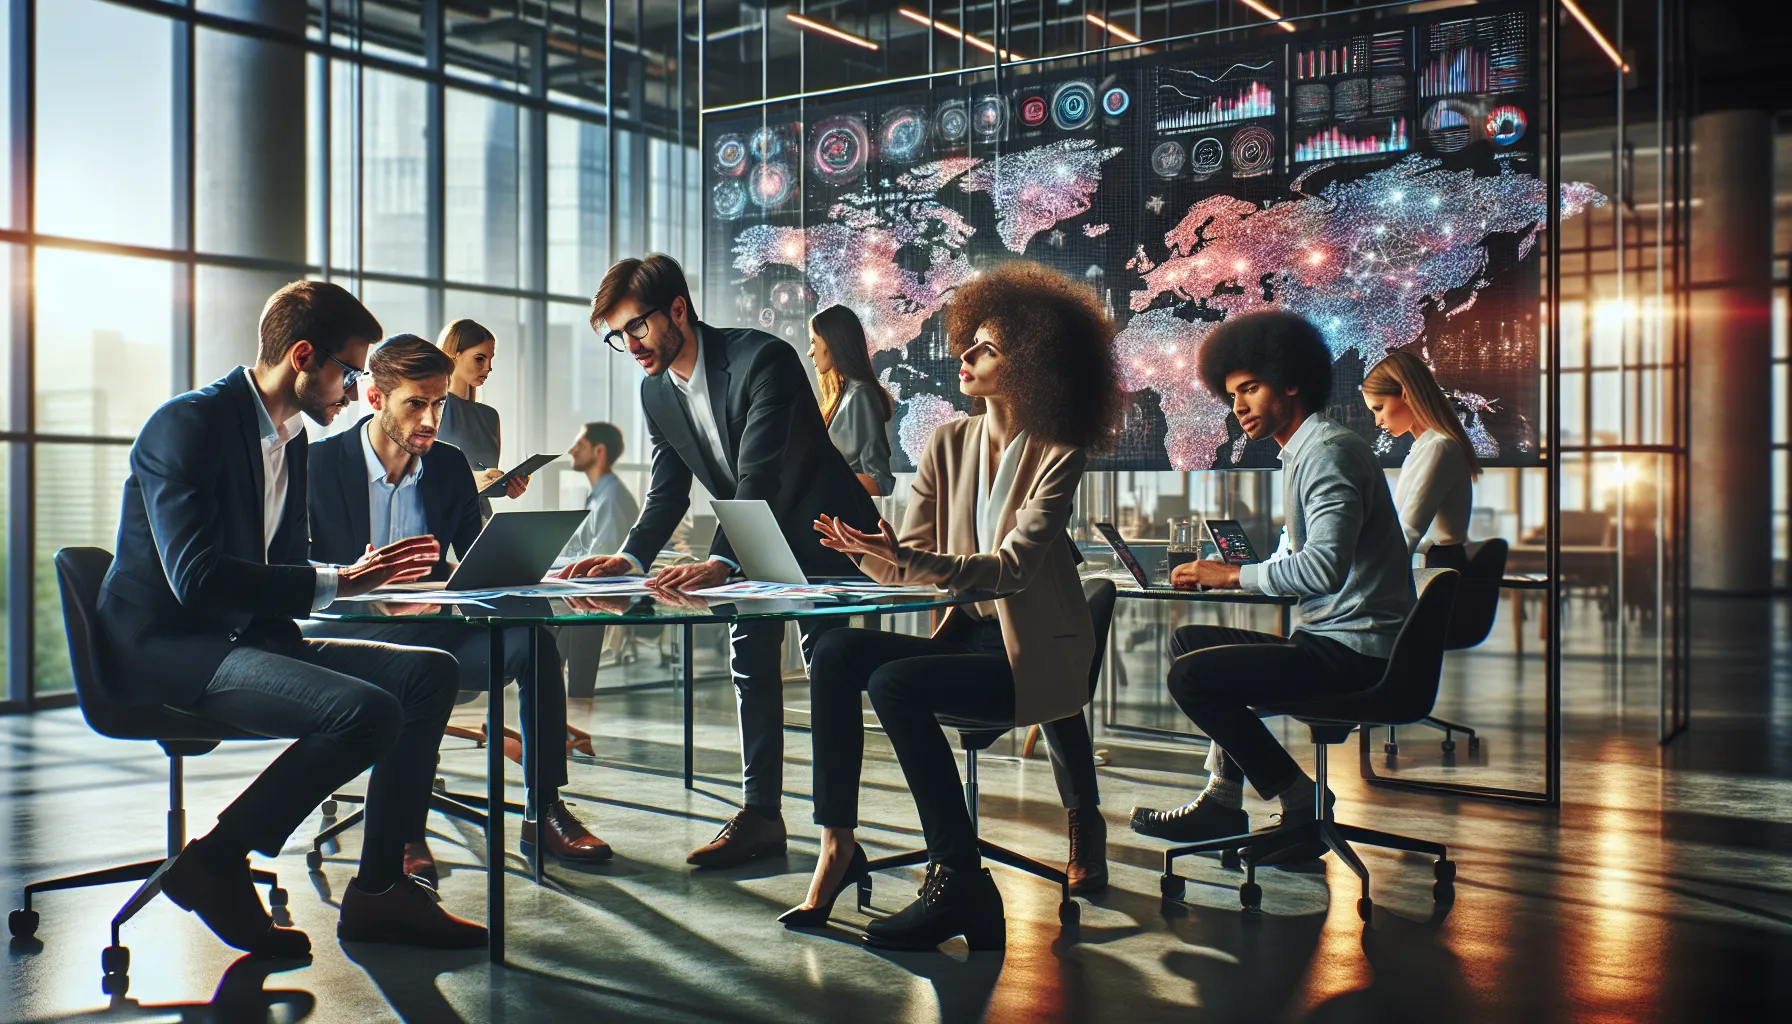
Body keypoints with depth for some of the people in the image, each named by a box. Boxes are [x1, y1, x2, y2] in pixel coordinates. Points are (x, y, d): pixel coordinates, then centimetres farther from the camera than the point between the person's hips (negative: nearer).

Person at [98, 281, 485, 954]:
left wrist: (359, 574, 1)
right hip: (168, 652, -9)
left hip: (248, 640, 9)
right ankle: (215, 862, -10)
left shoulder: (290, 438, 14)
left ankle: (379, 889, -3)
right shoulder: (189, 424, -14)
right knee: (369, 711, -29)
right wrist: (335, 583, -20)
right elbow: (195, 579, -24)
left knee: (431, 673, -5)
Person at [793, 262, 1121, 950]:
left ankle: (959, 884, -21)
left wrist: (909, 561, -32)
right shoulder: (949, 443, 8)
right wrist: (864, 551, -18)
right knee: (836, 654, -19)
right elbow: (905, 565, 5)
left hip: (1035, 654, -6)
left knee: (896, 683, -29)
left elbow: (1013, 566, -20)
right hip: (966, 635, 6)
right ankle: (837, 846, -15)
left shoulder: (1058, 454, -7)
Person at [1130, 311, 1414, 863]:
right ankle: (1223, 799, 11)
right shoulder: (1302, 451, 19)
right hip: (1328, 638, 11)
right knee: (1188, 640, 17)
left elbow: (1326, 564, -27)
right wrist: (1219, 573, 9)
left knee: (1191, 675, -18)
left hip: (1354, 648, -11)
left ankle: (1301, 802, -5)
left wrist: (1235, 575, -17)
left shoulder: (1328, 450, -14)